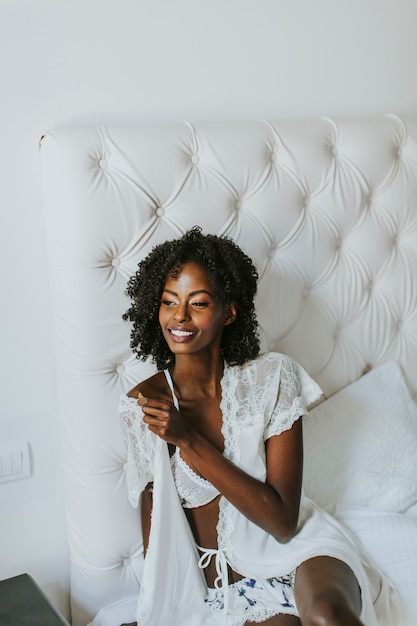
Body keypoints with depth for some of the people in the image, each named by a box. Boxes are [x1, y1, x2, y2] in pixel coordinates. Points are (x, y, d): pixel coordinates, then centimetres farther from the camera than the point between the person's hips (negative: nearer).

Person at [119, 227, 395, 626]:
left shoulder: (271, 378, -10)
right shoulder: (141, 406, -8)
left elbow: (283, 522, -16)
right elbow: (155, 534, 0)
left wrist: (189, 441, -21)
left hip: (292, 548, 0)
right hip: (219, 575, 1)